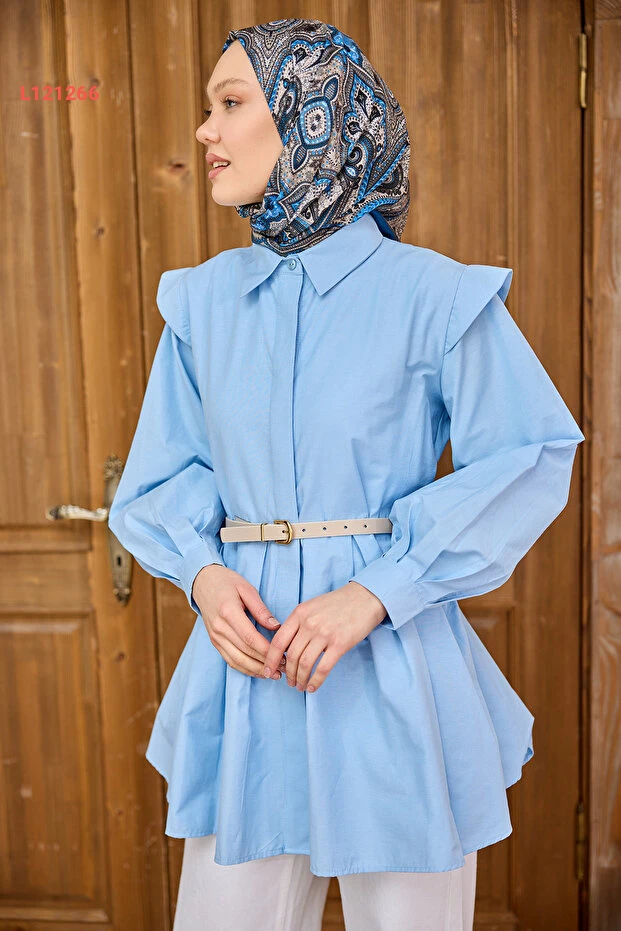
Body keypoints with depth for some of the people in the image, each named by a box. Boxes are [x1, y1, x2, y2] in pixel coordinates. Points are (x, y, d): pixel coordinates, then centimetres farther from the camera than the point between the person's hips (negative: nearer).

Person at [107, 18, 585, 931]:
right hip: (249, 662, 3)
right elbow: (160, 475, 12)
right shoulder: (203, 300, 6)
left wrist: (375, 593, -17)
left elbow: (530, 459, -9)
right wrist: (204, 572, -9)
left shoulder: (432, 293, -7)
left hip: (394, 666, -3)